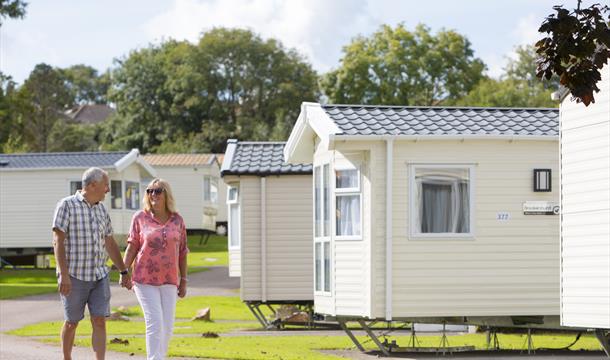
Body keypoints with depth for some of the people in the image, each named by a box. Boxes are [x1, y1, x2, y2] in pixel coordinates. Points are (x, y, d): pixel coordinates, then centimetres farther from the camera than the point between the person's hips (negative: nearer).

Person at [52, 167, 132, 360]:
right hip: (74, 276, -5)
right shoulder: (67, 205, -8)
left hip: (99, 276, 5)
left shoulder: (101, 209, 11)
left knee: (100, 322, -7)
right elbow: (58, 242, -14)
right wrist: (64, 275, -22)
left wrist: (124, 272, 18)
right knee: (72, 322, 7)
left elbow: (110, 244, 19)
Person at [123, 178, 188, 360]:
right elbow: (132, 247, 3)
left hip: (169, 281, 3)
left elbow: (182, 252, 10)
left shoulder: (177, 220, 6)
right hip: (145, 280, -3)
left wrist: (183, 280, 9)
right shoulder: (140, 218, 1)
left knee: (167, 326, 3)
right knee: (155, 323, -13)